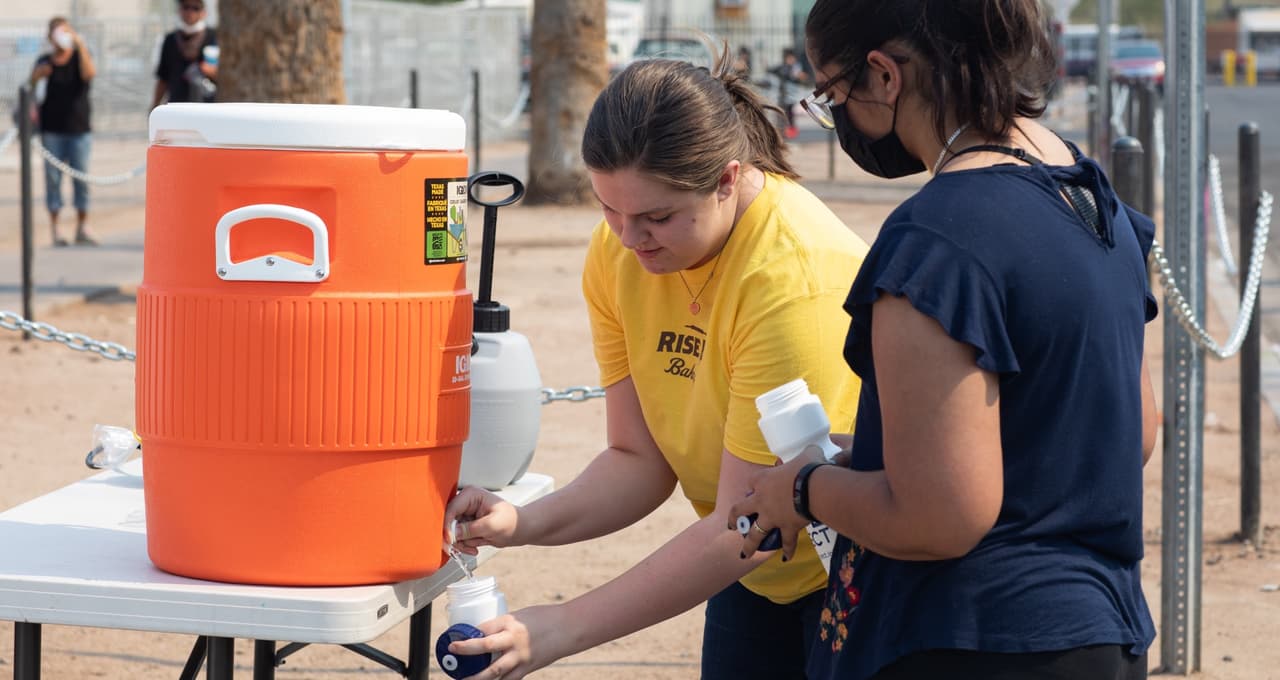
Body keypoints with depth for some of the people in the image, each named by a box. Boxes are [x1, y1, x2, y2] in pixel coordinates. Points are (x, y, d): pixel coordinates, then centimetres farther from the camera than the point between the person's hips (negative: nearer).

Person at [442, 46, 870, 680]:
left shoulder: (796, 277, -31)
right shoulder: (618, 254, -9)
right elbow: (641, 460, -6)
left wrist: (566, 627, -30)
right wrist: (524, 523, -25)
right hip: (758, 575, 6)